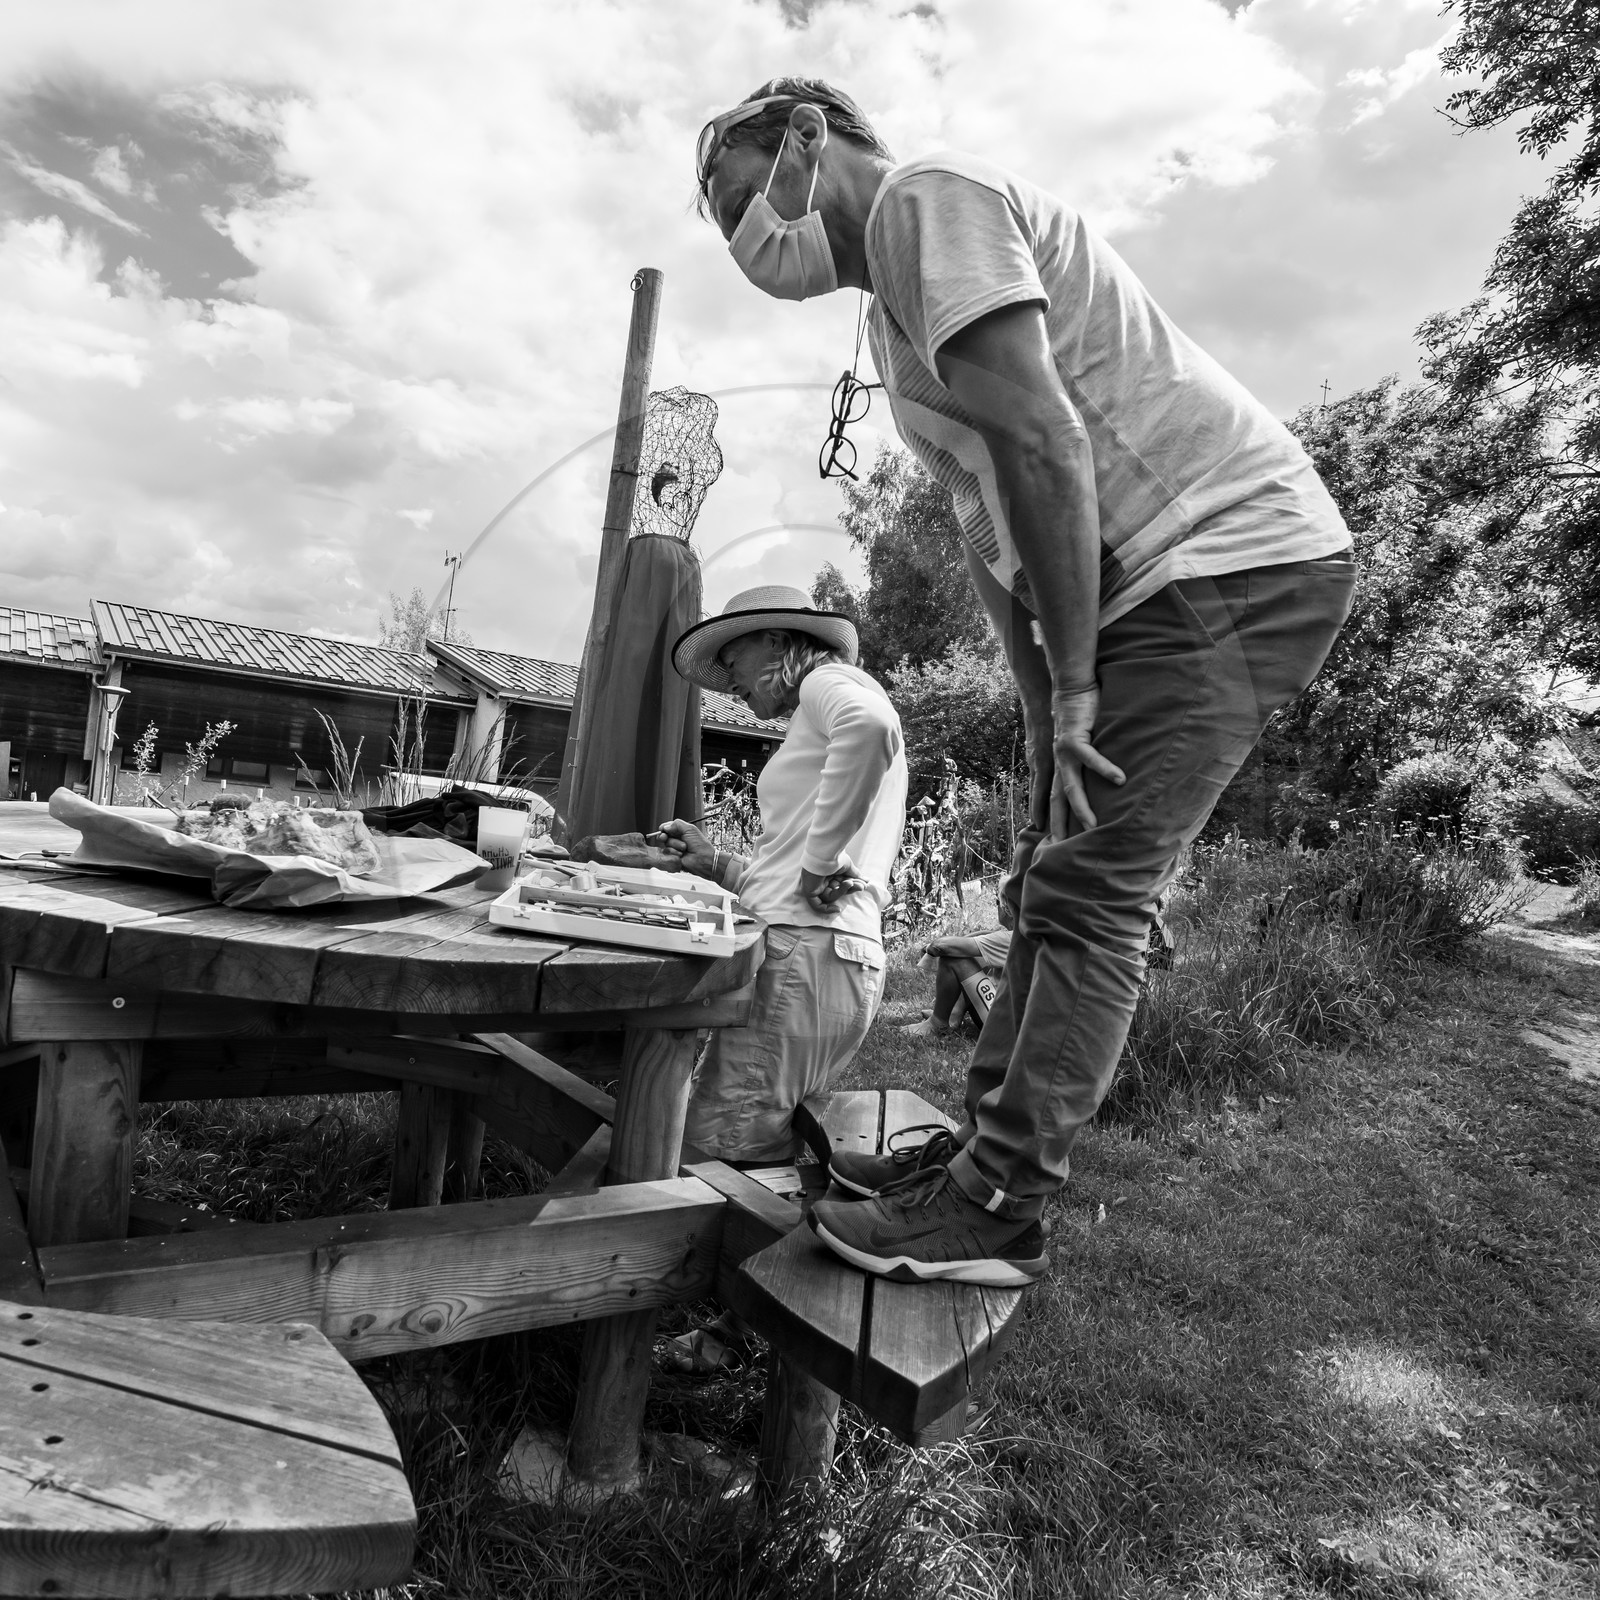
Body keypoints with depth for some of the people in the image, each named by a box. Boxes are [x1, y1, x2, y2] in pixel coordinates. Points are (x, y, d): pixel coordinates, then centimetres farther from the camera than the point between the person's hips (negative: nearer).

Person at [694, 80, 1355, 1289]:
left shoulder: (927, 196, -7)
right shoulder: (900, 298, 21)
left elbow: (1043, 442, -21)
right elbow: (990, 524, 16)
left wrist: (1072, 686, -18)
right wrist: (1053, 713, 10)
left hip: (1234, 560, -9)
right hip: (1162, 584, 10)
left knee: (1086, 901, -12)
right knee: (1061, 891, 8)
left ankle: (995, 1217, -2)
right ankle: (990, 1152, 19)